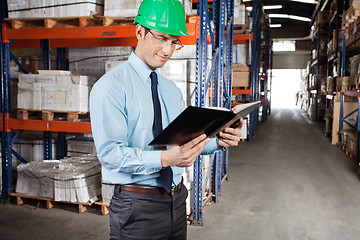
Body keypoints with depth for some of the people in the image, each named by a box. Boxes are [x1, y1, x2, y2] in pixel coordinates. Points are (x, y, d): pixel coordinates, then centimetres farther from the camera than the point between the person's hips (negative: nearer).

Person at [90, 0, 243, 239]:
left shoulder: (172, 90, 12)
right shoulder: (111, 86, -13)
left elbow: (186, 140, 9)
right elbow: (110, 153, -21)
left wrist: (218, 141, -10)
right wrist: (164, 159, -34)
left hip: (177, 199, 7)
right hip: (138, 206, -6)